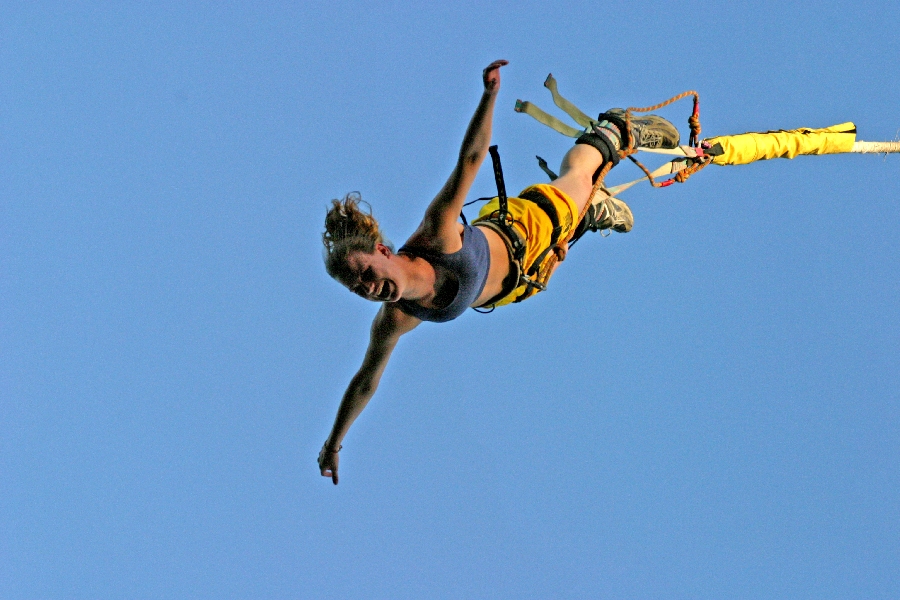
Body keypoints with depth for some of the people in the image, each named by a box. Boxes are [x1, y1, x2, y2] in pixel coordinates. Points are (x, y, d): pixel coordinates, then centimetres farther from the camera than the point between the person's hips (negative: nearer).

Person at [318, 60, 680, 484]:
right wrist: (333, 444, -15)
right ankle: (599, 211, 66)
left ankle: (615, 128, 60)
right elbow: (365, 381, -21)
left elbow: (471, 158, -47)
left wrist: (489, 95, -62)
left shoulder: (435, 235, -45)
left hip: (524, 230, -2)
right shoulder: (395, 321, -36)